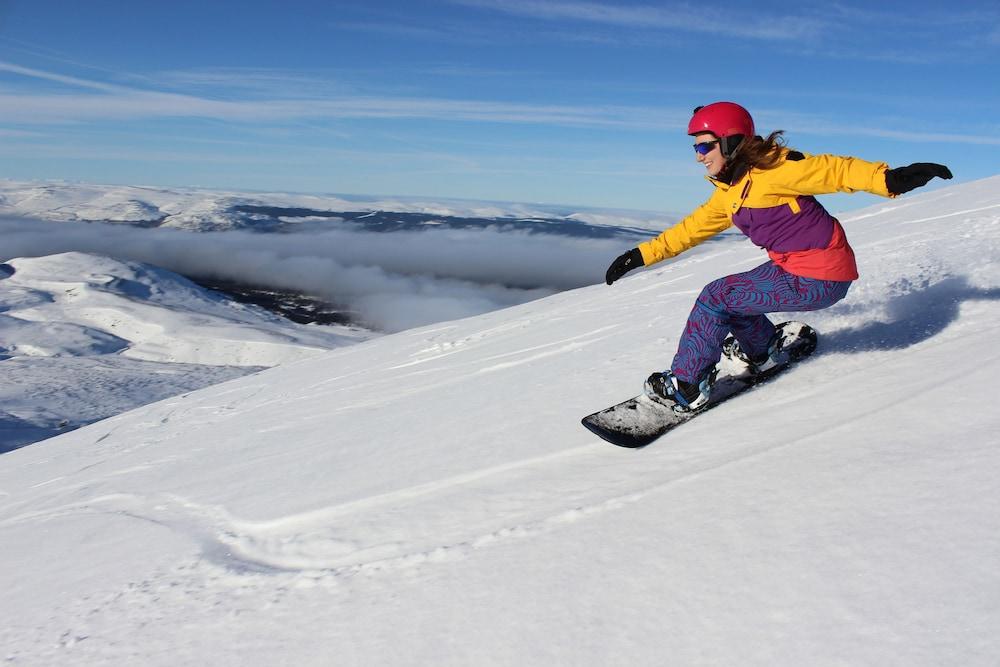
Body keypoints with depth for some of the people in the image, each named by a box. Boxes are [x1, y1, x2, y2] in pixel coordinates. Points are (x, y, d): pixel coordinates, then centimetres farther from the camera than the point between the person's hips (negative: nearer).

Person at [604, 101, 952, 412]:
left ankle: (686, 387, 1)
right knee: (731, 295, 19)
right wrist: (642, 254, 16)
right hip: (792, 266, 9)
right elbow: (691, 228, 17)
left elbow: (834, 170, -22)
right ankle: (765, 356, 39)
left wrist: (890, 178, -38)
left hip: (818, 279, -9)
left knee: (715, 298, -8)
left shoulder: (772, 168, -17)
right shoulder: (728, 192, 9)